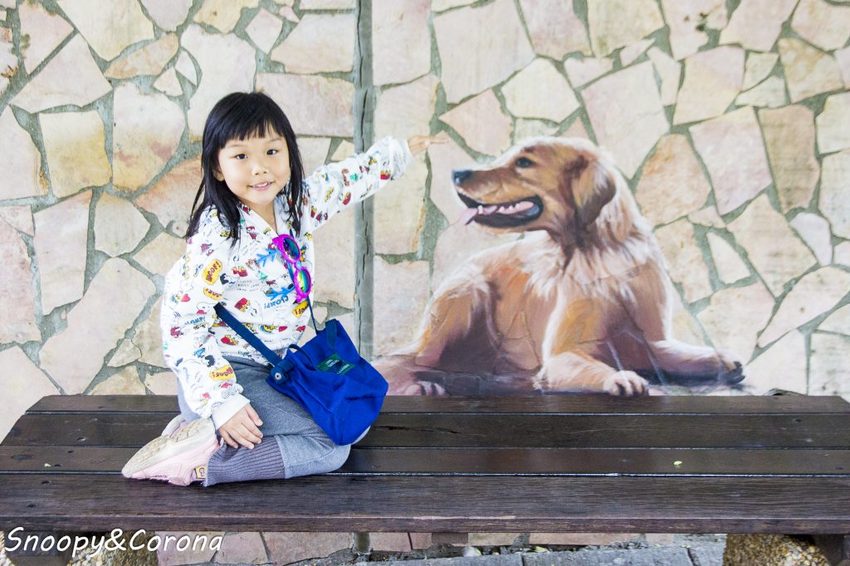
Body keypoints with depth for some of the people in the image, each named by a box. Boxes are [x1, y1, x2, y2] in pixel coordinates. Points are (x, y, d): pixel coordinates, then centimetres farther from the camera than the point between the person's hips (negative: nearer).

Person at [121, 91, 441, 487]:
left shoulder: (296, 203, -3)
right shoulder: (216, 237, -24)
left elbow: (342, 180, 17)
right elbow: (182, 323, -23)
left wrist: (398, 152, 27)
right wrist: (223, 402, -27)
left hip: (279, 368, 8)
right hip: (227, 374, -8)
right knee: (330, 447, -13)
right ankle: (201, 452, -11)